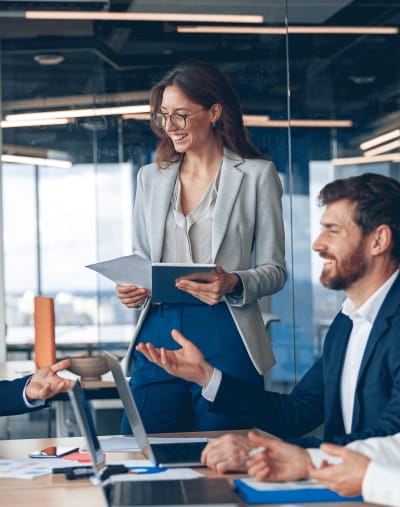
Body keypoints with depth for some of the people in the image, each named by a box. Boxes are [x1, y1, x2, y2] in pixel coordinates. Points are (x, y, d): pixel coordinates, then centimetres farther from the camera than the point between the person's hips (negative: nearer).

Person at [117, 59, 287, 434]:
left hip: (225, 336, -3)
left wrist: (233, 284, -18)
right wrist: (131, 289, -1)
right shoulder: (150, 178, 15)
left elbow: (274, 269, 2)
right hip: (158, 334, 4)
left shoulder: (257, 175, 3)